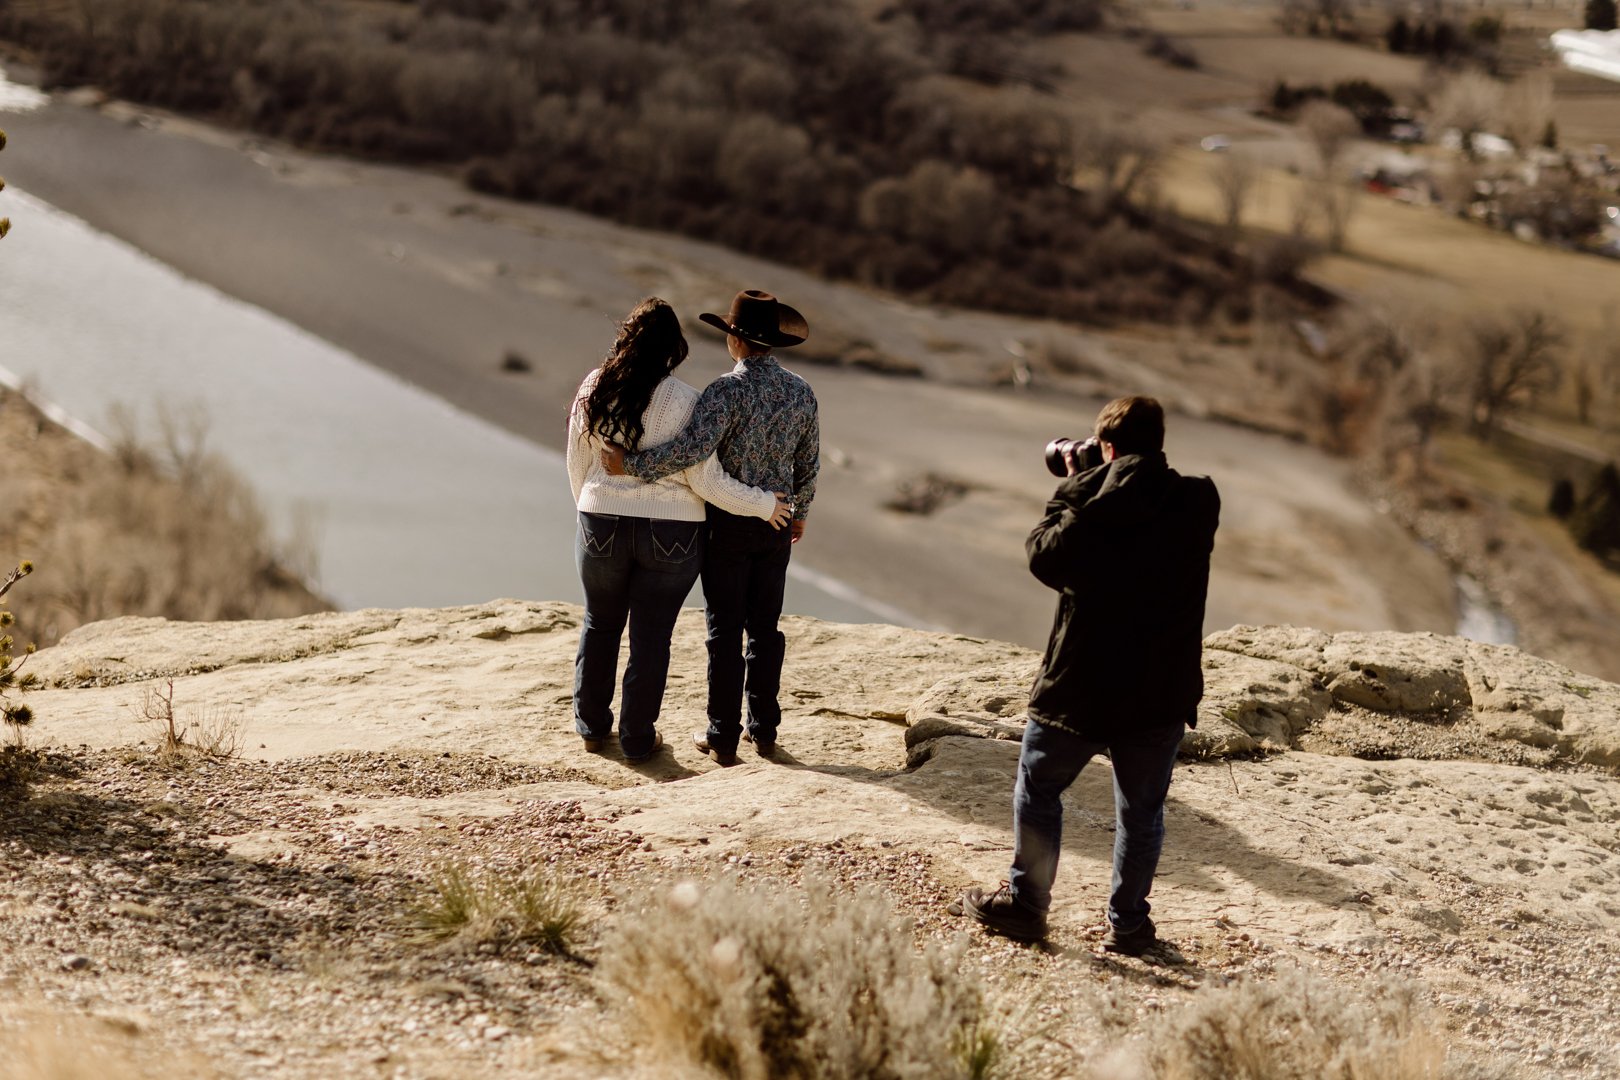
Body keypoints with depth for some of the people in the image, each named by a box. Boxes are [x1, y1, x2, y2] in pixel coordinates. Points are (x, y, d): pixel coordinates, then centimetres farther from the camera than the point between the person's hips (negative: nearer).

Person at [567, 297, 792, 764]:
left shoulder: (593, 391, -5)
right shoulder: (681, 401, -15)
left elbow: (577, 464, 6)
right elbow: (704, 480, -14)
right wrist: (762, 504, -2)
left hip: (602, 527, 3)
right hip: (669, 532, -3)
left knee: (600, 624, 21)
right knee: (651, 636, 9)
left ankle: (591, 727, 32)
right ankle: (638, 739, 17)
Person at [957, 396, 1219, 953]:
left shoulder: (1092, 506, -15)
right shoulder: (1197, 504, -4)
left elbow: (1045, 557, -4)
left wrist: (1069, 492, 5)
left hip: (1084, 684, -3)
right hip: (1164, 692, 3)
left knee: (1038, 789, 16)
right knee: (1141, 810, 13)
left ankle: (1025, 904, 22)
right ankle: (1128, 922, 18)